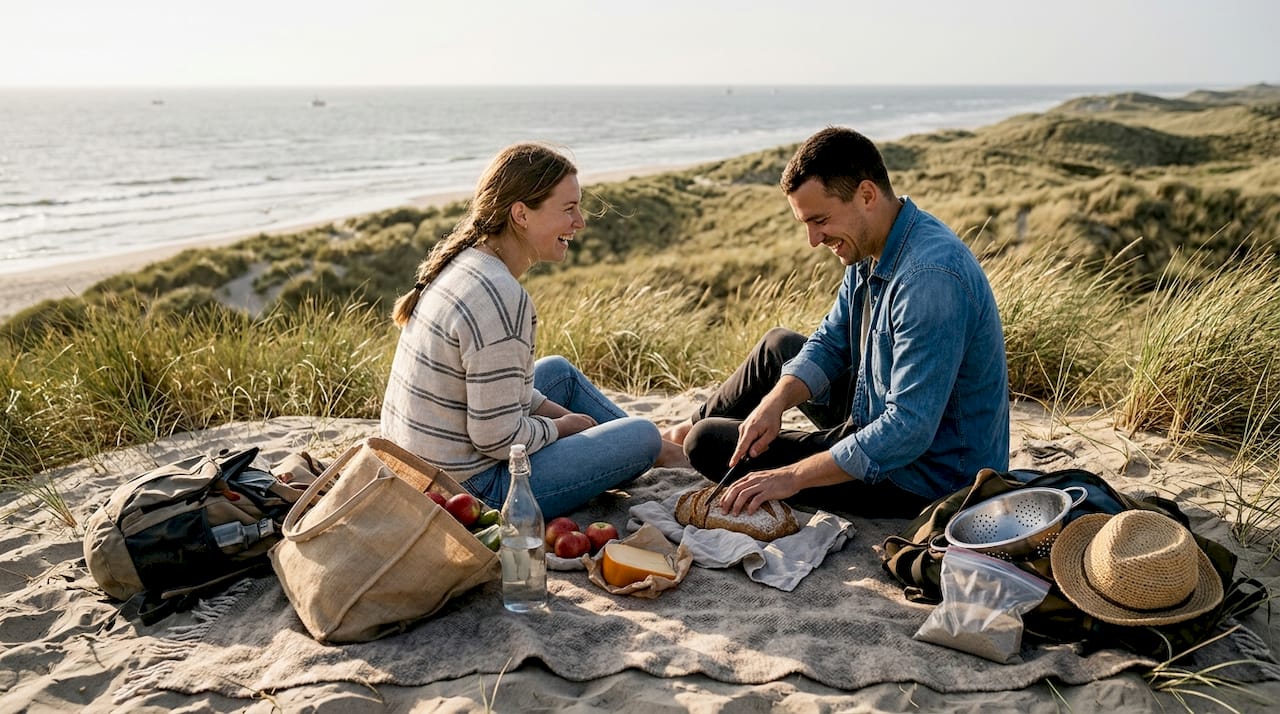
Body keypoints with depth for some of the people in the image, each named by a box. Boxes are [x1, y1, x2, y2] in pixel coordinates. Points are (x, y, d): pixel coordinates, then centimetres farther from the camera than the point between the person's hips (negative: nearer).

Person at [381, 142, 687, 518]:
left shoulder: (462, 260, 1)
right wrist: (560, 426, -7)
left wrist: (561, 413, 9)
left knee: (559, 370, 25)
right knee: (644, 435, -1)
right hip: (471, 493, -9)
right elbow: (497, 438, -25)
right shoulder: (501, 298, -28)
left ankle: (661, 452, 38)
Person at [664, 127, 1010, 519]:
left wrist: (792, 477, -30)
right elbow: (829, 343, 7)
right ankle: (690, 426, 42)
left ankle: (694, 433, 29)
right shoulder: (869, 249, -1)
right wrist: (775, 401, -12)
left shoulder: (930, 279, -33)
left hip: (922, 475, -9)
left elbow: (909, 430, -34)